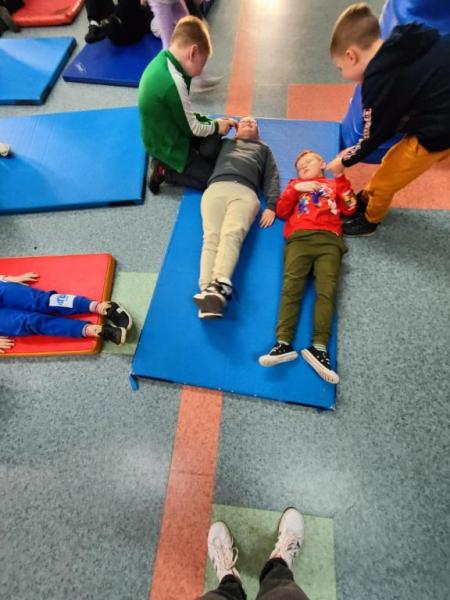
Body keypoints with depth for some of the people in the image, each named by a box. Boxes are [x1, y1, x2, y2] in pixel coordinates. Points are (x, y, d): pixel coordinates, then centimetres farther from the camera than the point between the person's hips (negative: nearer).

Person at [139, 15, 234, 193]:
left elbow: (184, 115, 5)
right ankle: (164, 170, 0)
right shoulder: (174, 82, -28)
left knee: (214, 140, 17)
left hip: (164, 136, 9)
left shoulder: (162, 60, 0)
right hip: (168, 147, -9)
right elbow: (192, 128, -18)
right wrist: (216, 125, -2)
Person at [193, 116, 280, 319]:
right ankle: (206, 290, -46)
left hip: (245, 192, -1)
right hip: (216, 188, 1)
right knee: (211, 237, -27)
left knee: (232, 234, -32)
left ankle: (220, 287, -54)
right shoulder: (225, 142, 42)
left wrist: (271, 206, 4)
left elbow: (272, 177, 21)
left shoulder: (263, 149, 39)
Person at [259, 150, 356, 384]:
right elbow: (281, 211, 18)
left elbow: (350, 209, 15)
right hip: (299, 238, 0)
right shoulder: (295, 184, 33)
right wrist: (296, 189, 7)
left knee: (326, 289, -21)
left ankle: (319, 347, -30)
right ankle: (283, 343, -32)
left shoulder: (335, 185, 33)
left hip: (329, 240, 0)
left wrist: (341, 177, 13)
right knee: (291, 285, -22)